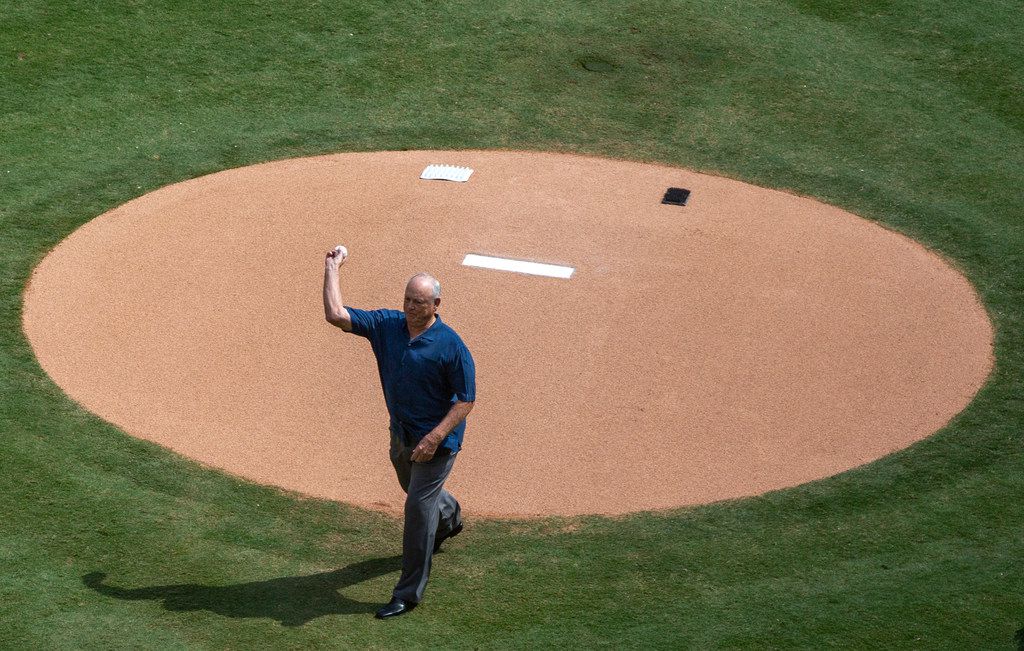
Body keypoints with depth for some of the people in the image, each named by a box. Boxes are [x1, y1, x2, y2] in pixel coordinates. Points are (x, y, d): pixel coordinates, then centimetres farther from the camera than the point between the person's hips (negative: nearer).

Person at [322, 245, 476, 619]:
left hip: (437, 438, -7)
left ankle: (409, 593, 2)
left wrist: (435, 438, -25)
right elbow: (336, 315, -12)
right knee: (414, 489, 29)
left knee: (418, 507, -7)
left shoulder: (451, 346, -21)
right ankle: (449, 518, 64)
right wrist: (332, 268, -14)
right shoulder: (387, 325, -7)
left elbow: (466, 399, -17)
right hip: (401, 434, 7)